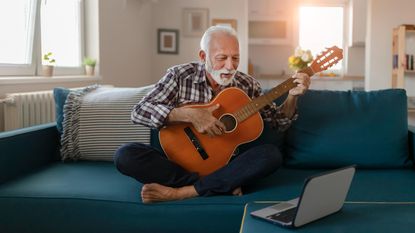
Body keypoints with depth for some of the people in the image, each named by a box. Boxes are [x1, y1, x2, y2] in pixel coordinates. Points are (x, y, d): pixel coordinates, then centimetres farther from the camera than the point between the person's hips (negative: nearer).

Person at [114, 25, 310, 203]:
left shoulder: (247, 85, 1)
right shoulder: (180, 76, -6)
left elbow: (279, 122, 10)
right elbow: (139, 112, -15)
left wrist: (292, 96, -9)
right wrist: (189, 114, -26)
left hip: (225, 165, 1)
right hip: (180, 163, -1)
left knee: (272, 155, -25)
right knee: (125, 155, -26)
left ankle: (180, 192, -27)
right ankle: (225, 186, -24)